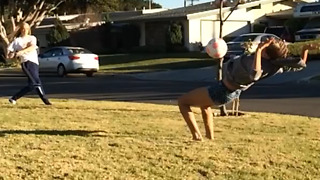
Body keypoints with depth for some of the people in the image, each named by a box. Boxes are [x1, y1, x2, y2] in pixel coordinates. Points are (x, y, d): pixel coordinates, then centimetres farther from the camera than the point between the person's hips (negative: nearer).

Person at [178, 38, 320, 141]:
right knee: (204, 105, 35)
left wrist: (259, 49, -55)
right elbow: (301, 64, -6)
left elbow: (254, 74, -62)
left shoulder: (262, 65, -37)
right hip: (233, 91, 9)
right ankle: (210, 137, 38)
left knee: (182, 101, 4)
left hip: (222, 91, -9)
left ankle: (197, 137, -2)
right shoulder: (277, 65, -15)